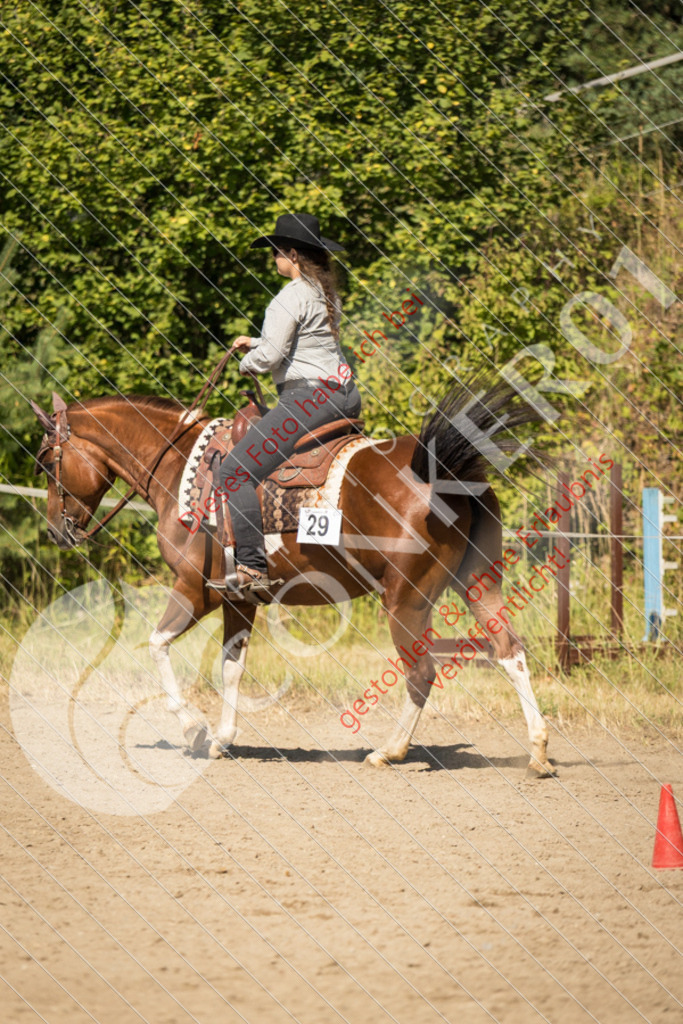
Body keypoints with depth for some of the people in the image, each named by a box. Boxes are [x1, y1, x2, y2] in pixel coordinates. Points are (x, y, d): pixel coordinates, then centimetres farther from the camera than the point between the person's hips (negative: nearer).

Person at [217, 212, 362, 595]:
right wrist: (254, 344, 22)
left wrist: (247, 361, 5)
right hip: (345, 396, 10)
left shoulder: (291, 298, -13)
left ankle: (253, 569, -18)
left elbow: (270, 356, -16)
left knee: (236, 471, -10)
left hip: (309, 397, -10)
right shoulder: (327, 294, 15)